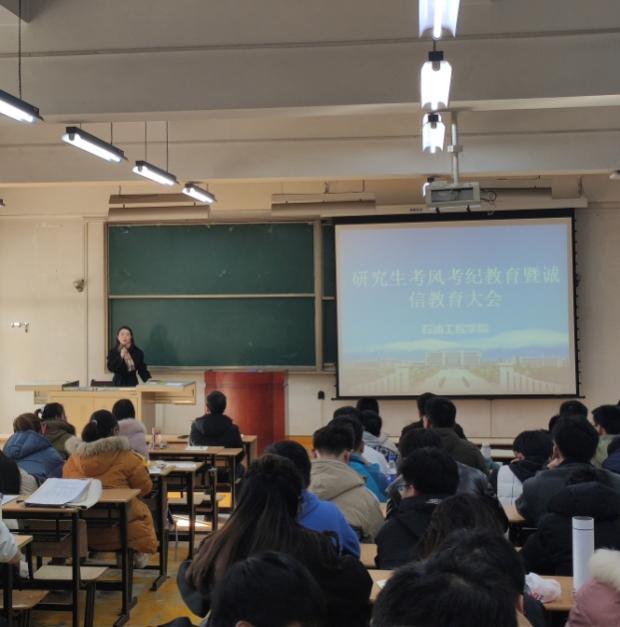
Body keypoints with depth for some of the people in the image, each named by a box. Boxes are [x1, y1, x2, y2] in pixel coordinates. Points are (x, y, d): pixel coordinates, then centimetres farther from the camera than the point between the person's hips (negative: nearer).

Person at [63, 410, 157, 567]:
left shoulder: (73, 458, -2)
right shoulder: (126, 457, -12)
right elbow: (145, 488, -3)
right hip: (120, 528, -4)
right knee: (143, 512, 28)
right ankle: (139, 555, 26)